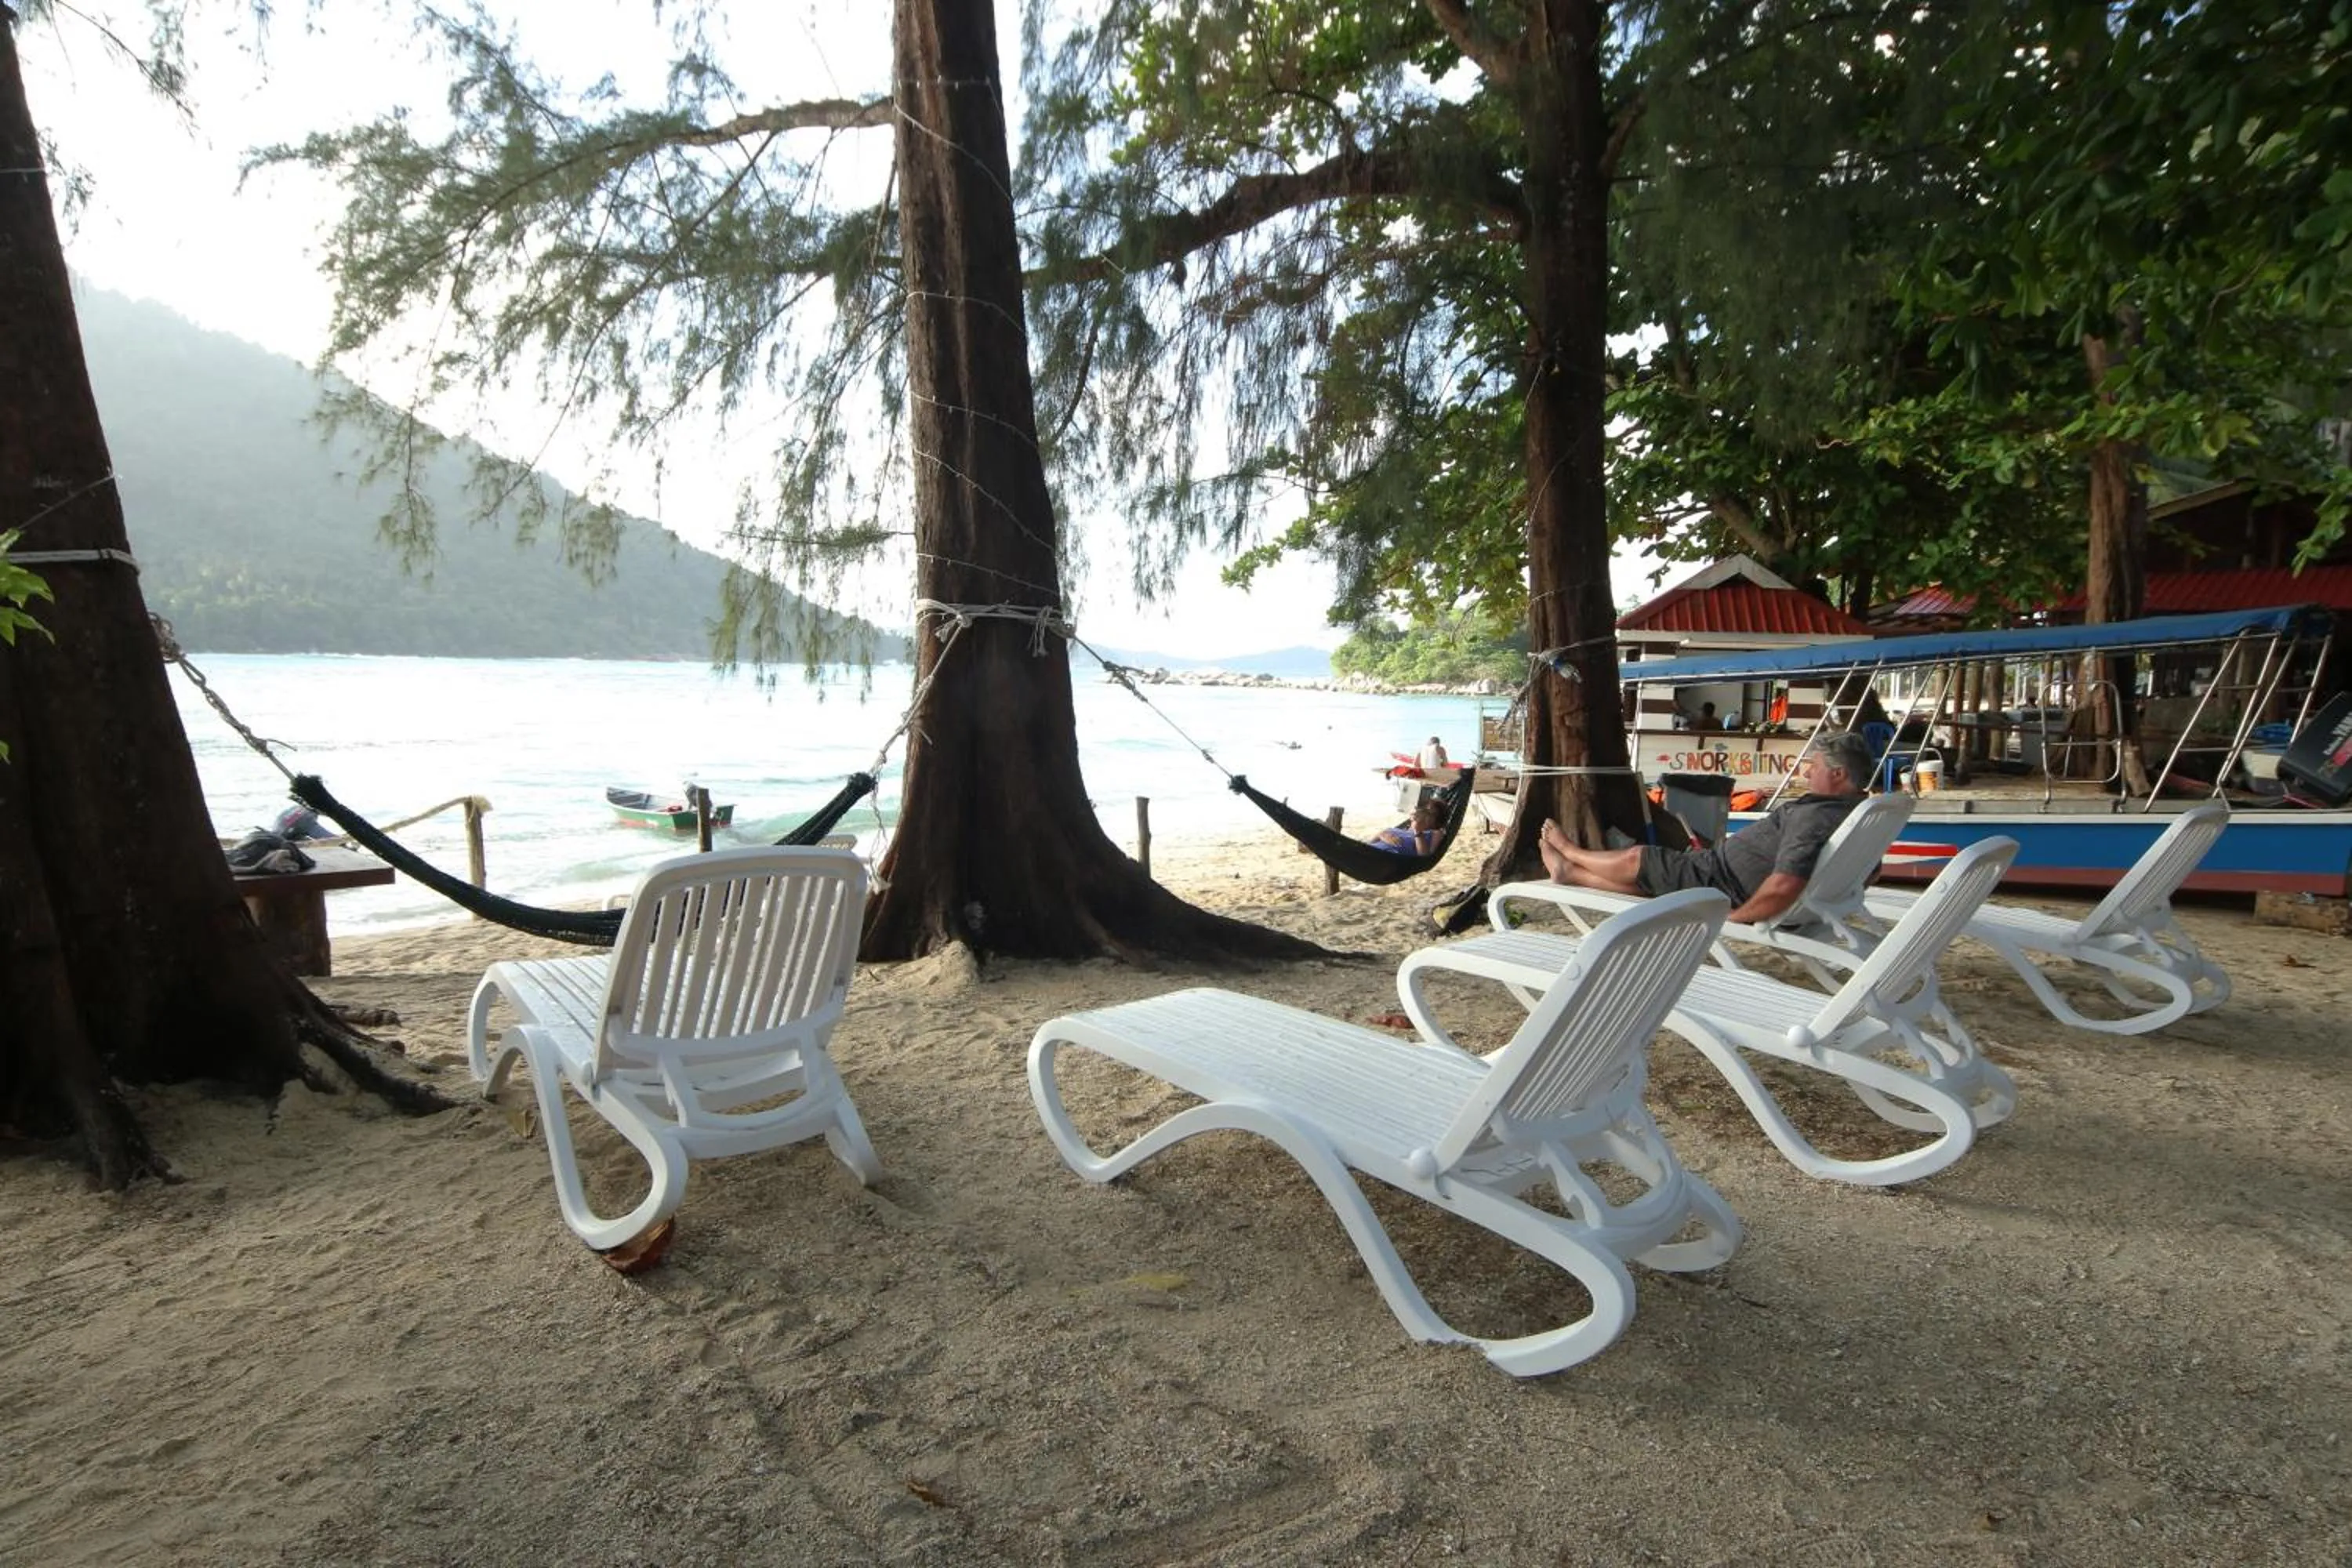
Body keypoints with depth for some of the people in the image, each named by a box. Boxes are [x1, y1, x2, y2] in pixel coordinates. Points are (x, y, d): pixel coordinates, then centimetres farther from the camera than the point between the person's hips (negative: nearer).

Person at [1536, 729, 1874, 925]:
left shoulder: (1815, 816, -30)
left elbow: (1783, 888, -39)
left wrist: (1734, 916, -25)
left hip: (1722, 884, -9)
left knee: (1637, 859, 12)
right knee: (1645, 878, 23)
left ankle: (1570, 854, 37)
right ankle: (1570, 872, 40)